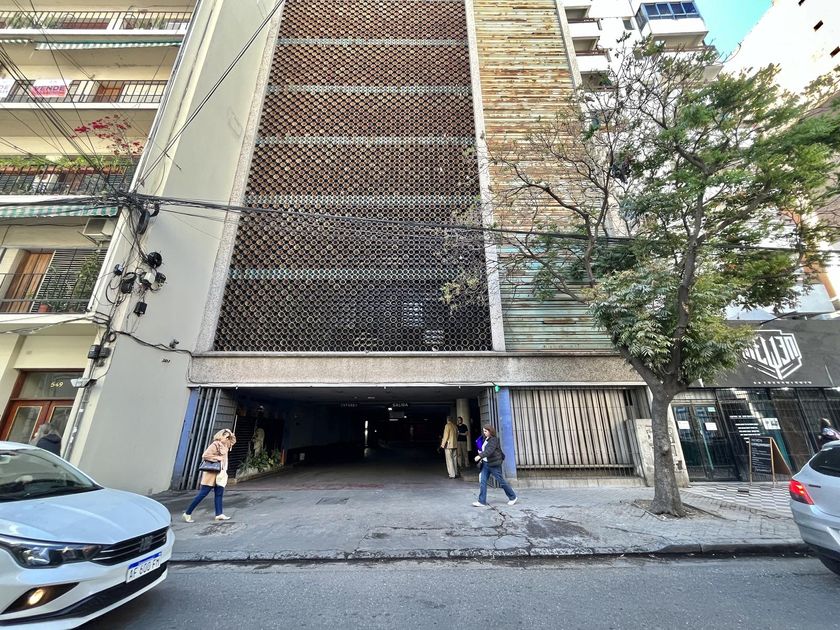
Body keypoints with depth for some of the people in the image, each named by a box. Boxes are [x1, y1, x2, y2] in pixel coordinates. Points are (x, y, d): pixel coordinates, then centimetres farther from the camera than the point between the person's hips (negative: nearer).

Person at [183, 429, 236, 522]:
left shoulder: (224, 446, 10)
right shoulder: (215, 444, -15)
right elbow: (205, 455, -20)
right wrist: (218, 458, -19)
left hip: (219, 474, 8)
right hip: (211, 473, -8)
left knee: (219, 493, 6)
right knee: (202, 493, -1)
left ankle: (219, 514, 8)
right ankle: (188, 513, 13)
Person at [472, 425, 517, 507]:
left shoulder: (494, 439, -15)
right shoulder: (486, 439, 11)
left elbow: (489, 450, -29)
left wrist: (480, 456, -39)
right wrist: (482, 458, 5)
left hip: (494, 464, -8)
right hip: (485, 463, 8)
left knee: (501, 481, 4)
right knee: (482, 481, 0)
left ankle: (513, 497, 23)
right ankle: (482, 501, 4)